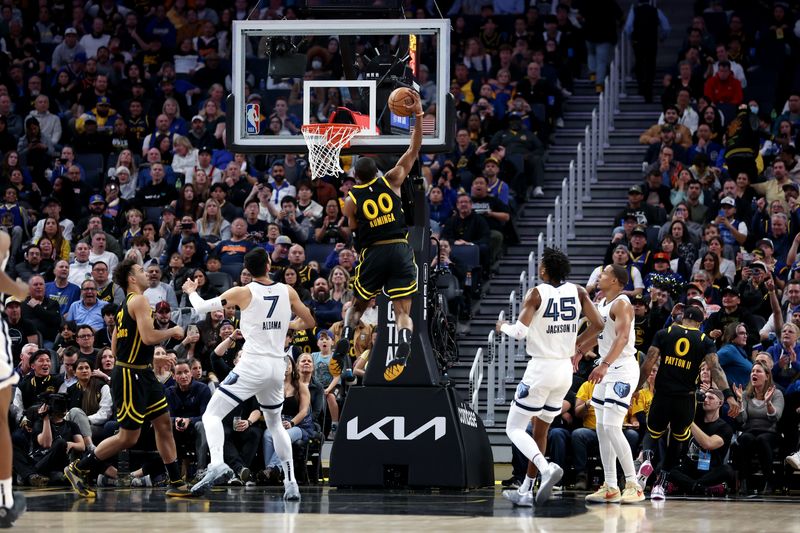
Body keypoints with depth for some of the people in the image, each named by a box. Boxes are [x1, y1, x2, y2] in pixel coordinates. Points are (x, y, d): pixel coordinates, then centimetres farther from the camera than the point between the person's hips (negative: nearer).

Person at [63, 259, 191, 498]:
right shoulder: (139, 301, -15)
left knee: (164, 424, 9)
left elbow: (115, 347, 18)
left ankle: (176, 483, 11)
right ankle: (77, 469, 5)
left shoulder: (126, 304, 15)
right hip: (130, 377, -10)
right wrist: (172, 332, -9)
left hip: (143, 375, 10)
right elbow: (148, 337, -26)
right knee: (128, 437, -4)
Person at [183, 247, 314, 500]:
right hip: (277, 367, 5)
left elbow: (202, 307, 2)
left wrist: (191, 291, 23)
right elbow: (309, 322, 16)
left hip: (252, 365, -5)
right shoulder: (287, 292, 5)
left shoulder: (243, 292, -5)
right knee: (275, 424, 24)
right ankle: (291, 482, 17)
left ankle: (217, 463, -30)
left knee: (212, 414, -4)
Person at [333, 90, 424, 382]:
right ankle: (402, 353, -28)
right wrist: (418, 115, 7)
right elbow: (414, 151, 8)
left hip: (372, 254, 0)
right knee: (403, 311, -4)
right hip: (401, 250, 0)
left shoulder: (351, 201, 4)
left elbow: (355, 233, 8)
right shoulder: (391, 181, 4)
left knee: (357, 306, 23)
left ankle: (342, 347, 11)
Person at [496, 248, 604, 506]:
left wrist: (503, 327, 2)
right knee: (540, 429, 18)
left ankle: (546, 468, -24)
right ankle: (526, 491, 20)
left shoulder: (536, 293, -12)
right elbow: (598, 324, 0)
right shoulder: (577, 292, 2)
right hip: (565, 369, 6)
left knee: (514, 428, 1)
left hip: (541, 368, -6)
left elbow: (520, 331, -20)